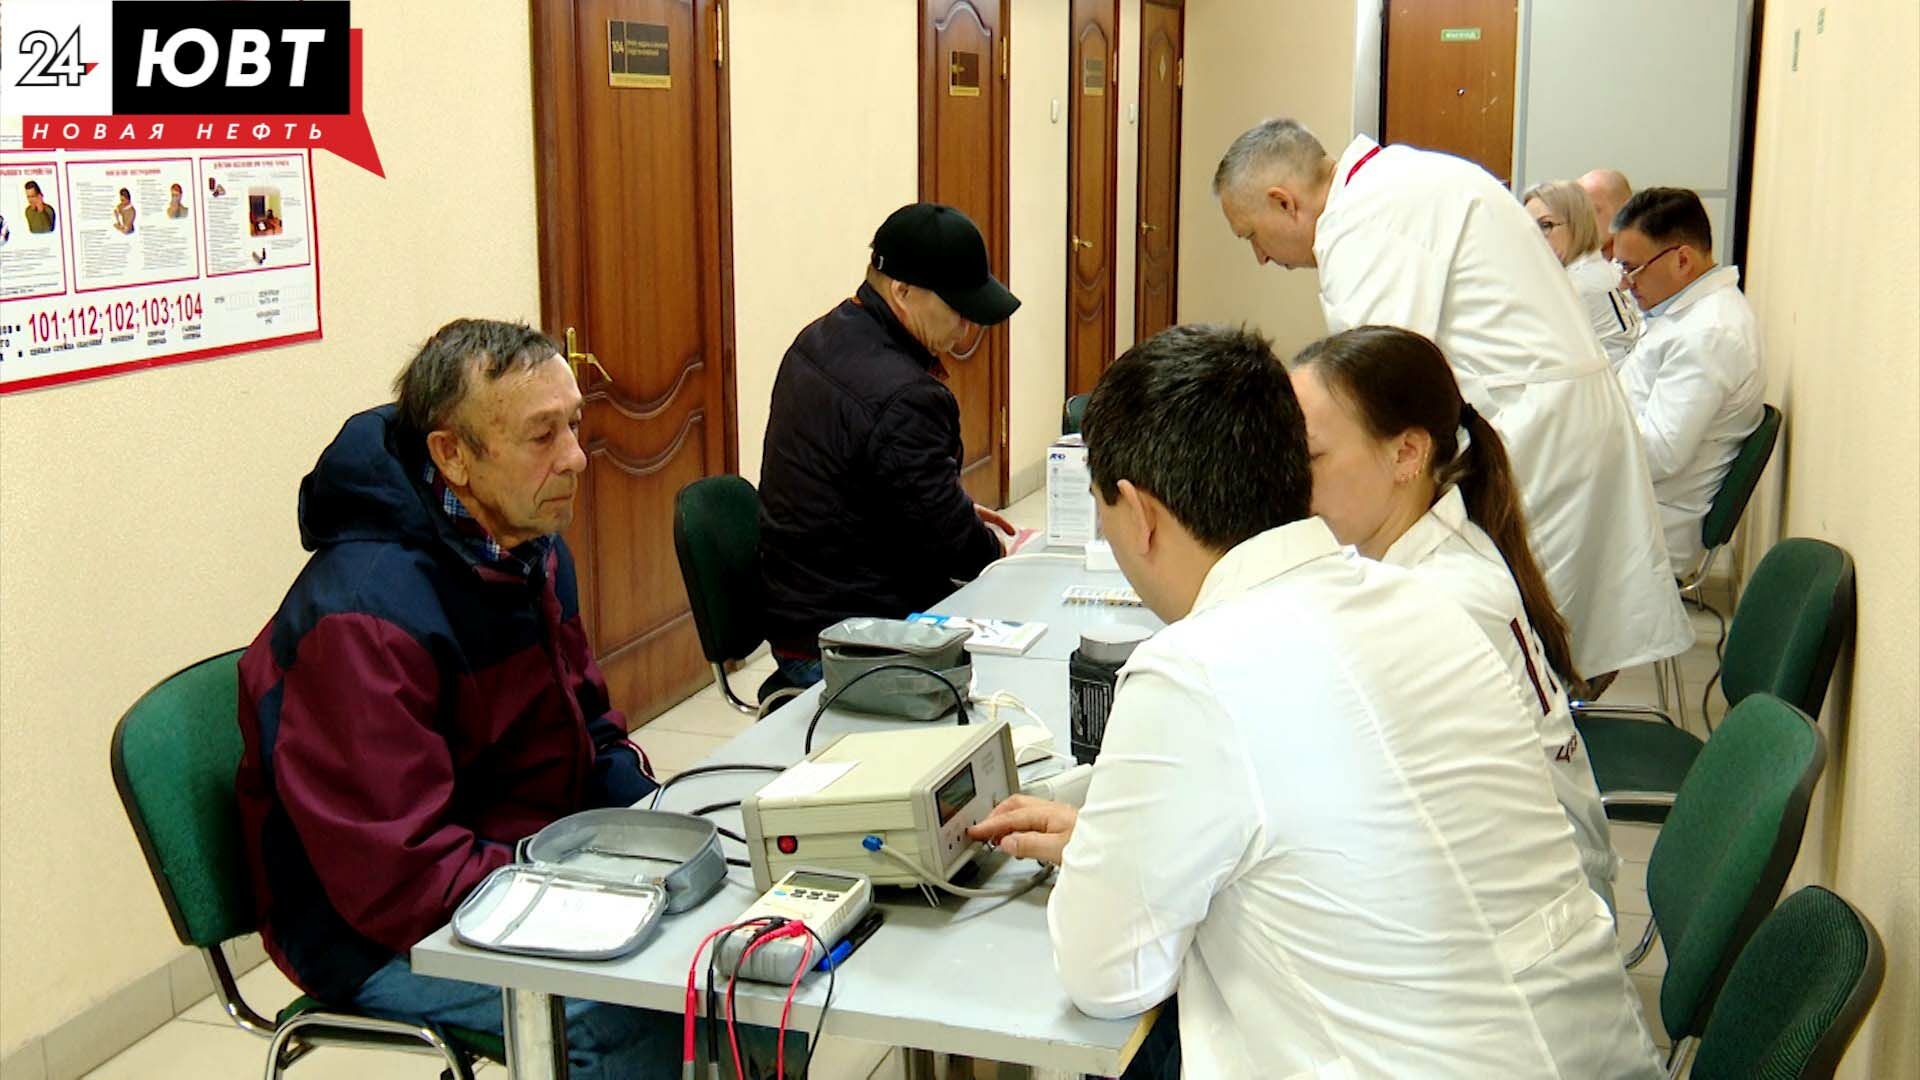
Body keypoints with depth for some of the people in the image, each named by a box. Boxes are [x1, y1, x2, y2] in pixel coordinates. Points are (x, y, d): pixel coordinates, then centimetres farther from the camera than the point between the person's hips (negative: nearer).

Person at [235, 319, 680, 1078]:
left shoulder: (533, 550, 4)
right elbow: (399, 880, -27)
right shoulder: (363, 621, -26)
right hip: (384, 938, -8)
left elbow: (585, 723, 17)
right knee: (633, 1012, -29)